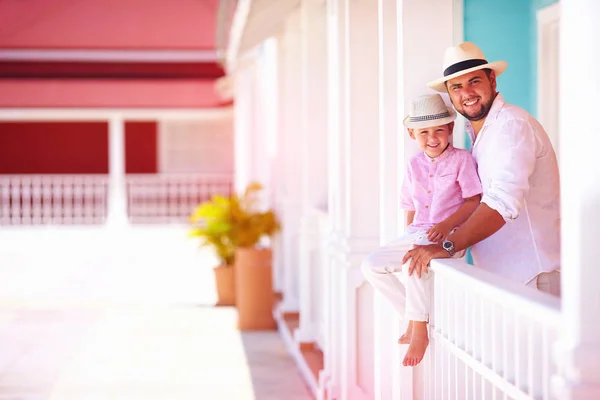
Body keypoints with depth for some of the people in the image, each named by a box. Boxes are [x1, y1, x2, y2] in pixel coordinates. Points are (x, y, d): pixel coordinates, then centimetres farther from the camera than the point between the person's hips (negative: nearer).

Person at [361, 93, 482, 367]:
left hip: (449, 237, -7)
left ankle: (419, 331, -30)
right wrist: (407, 238, 7)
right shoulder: (414, 165, 14)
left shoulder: (462, 159, -2)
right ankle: (414, 317, 2)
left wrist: (447, 224, -22)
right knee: (371, 265, -4)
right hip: (416, 236, 7)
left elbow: (473, 201, -9)